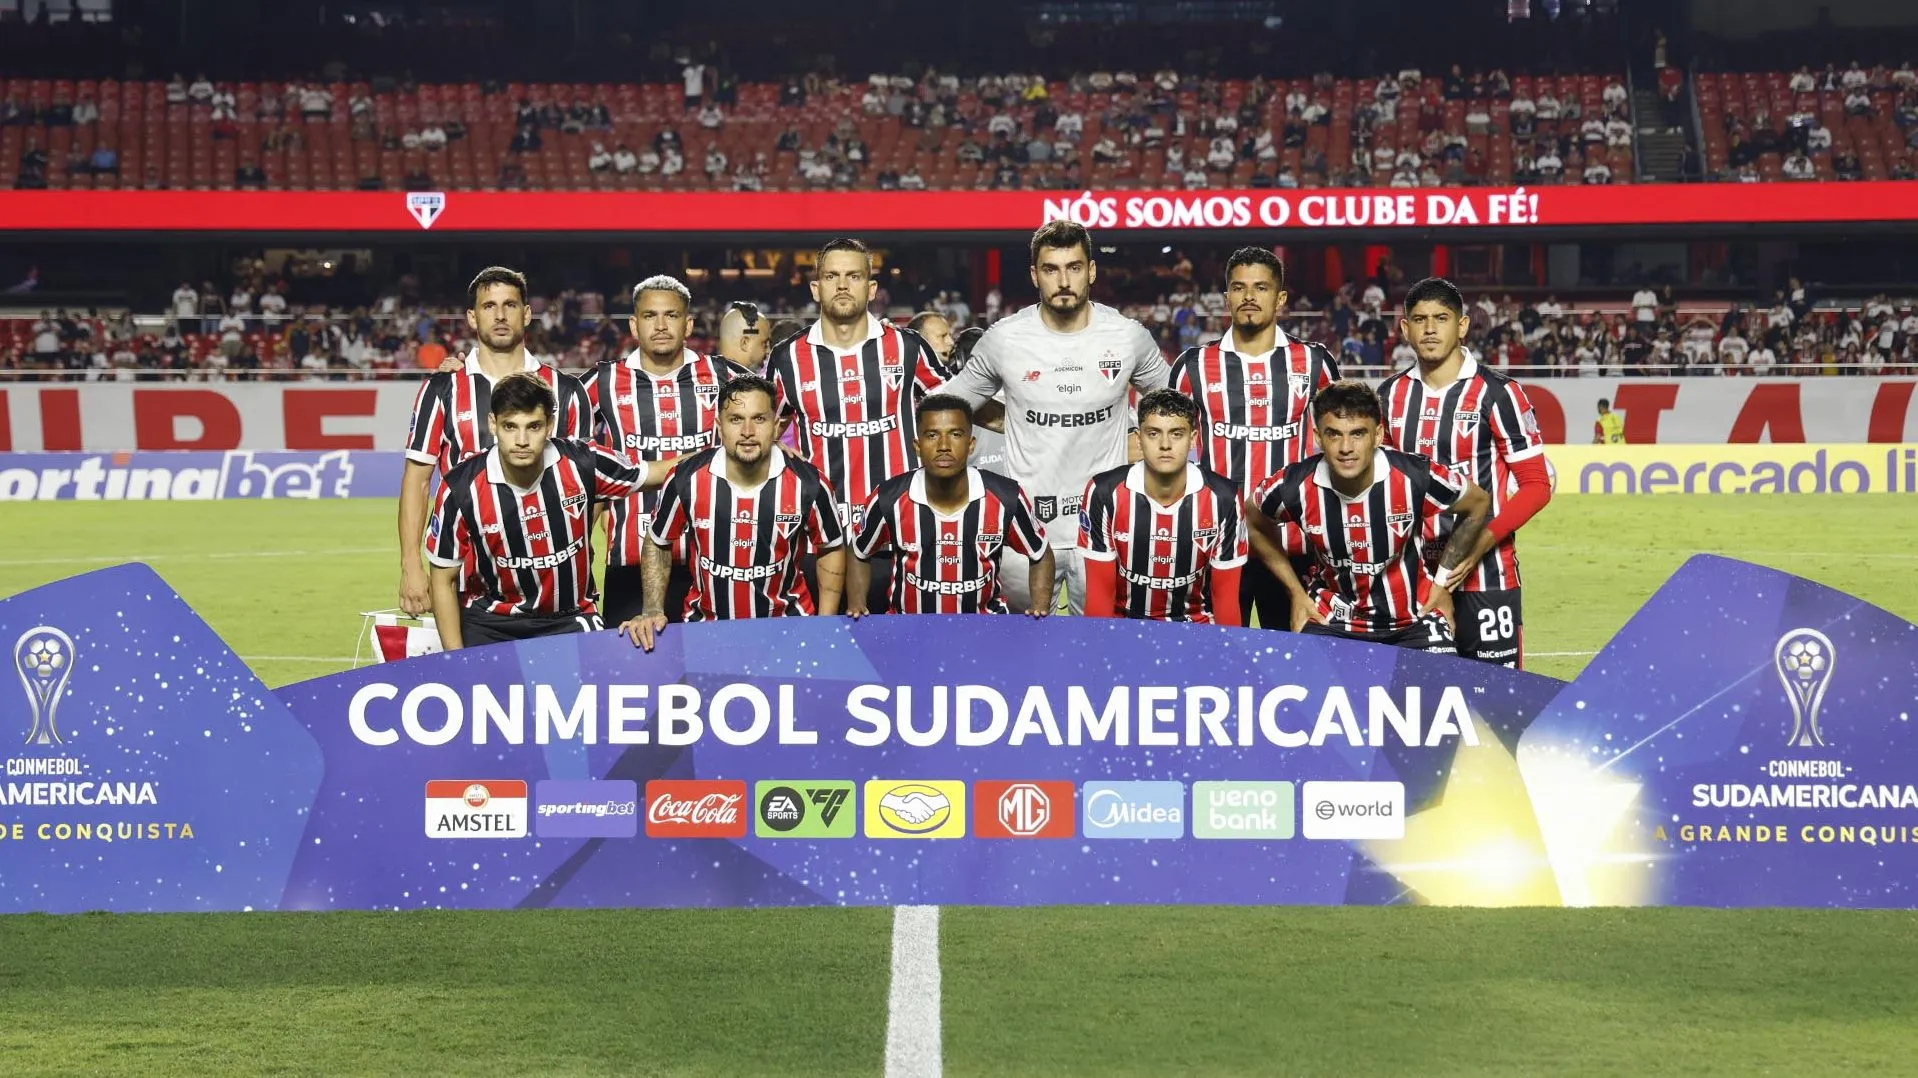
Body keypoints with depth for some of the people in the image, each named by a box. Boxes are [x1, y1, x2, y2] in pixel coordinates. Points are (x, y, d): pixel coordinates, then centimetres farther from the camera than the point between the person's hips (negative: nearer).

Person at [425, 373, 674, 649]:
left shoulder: (581, 464, -14)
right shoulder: (461, 488, -15)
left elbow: (654, 473, 4)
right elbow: (444, 580, -5)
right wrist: (458, 662, -8)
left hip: (570, 620, 1)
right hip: (489, 625, -1)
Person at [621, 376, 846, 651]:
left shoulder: (808, 484, -12)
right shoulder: (686, 480, -13)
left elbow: (832, 549, 6)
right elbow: (657, 544, 6)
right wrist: (652, 612, -4)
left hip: (787, 624, 0)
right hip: (706, 626, 0)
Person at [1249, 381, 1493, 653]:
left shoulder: (1415, 477, -22)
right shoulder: (1294, 487, -19)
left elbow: (1479, 503, -1)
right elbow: (1255, 526, 5)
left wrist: (1443, 582, 2)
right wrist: (1297, 593, 6)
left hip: (1414, 620, 0)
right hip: (1330, 621, 1)